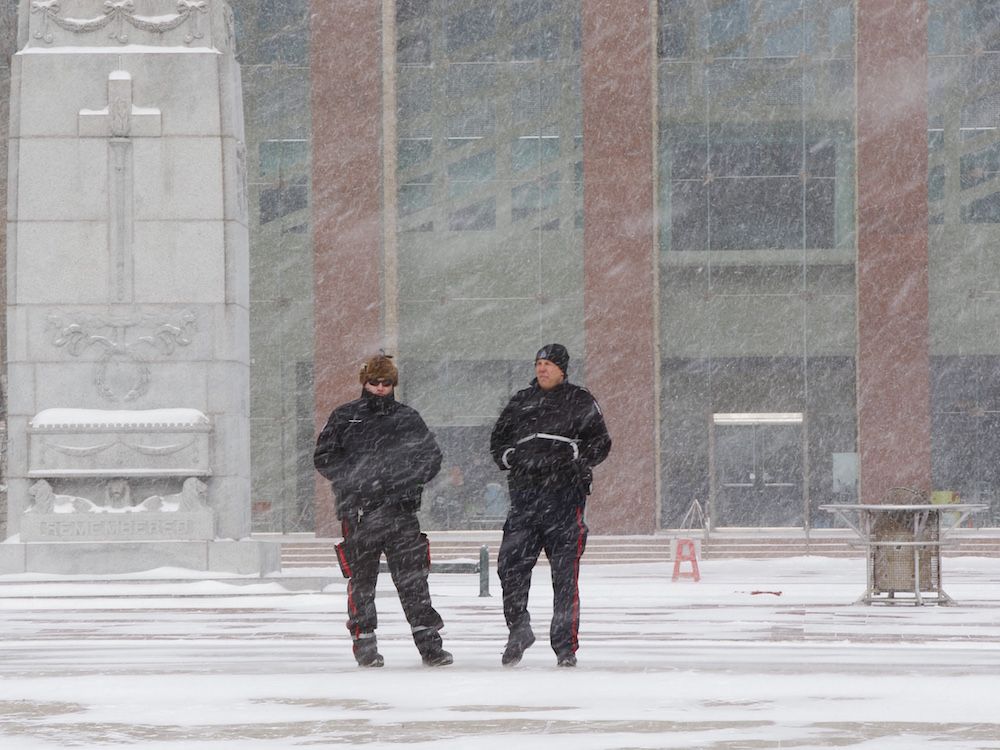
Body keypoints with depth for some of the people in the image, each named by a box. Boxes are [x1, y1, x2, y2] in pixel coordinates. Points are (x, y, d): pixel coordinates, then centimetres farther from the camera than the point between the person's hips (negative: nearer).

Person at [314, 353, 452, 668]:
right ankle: (364, 643, 10)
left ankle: (429, 641, -5)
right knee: (361, 579, 1)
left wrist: (410, 478, -6)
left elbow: (431, 456, 13)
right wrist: (355, 479, -10)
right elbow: (324, 458, 5)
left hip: (400, 510, 1)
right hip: (358, 512, -1)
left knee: (412, 577, -4)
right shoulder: (344, 418, 9)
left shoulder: (408, 418, 12)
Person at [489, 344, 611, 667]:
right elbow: (498, 438, 24)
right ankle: (519, 629, 8)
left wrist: (573, 454, -12)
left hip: (566, 495, -3)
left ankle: (565, 645, 2)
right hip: (525, 493, 3)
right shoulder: (521, 402, 17)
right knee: (511, 564, -7)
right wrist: (508, 456, 4)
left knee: (565, 573, -3)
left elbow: (601, 443, 4)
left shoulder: (581, 402, 6)